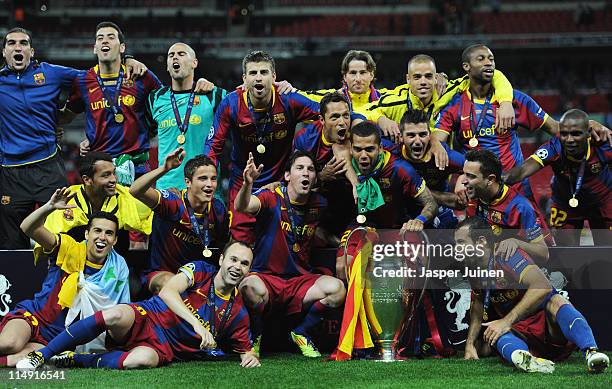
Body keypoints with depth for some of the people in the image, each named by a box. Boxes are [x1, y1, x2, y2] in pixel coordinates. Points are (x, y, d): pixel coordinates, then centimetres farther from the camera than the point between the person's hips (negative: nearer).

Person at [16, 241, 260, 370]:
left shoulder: (237, 313, 8)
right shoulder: (200, 271, 2)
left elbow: (245, 349, 19)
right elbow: (167, 292, -15)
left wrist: (249, 357, -8)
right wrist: (196, 324, -29)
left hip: (165, 349, 0)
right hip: (146, 319, 0)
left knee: (142, 360, -40)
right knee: (116, 315, -38)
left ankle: (75, 360, -19)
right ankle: (40, 356, -27)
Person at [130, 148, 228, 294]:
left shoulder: (218, 209, -2)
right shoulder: (173, 201, -18)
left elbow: (221, 244, 14)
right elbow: (135, 191, -36)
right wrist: (164, 169, -49)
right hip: (161, 272, -5)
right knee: (169, 283, -37)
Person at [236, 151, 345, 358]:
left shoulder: (318, 205, 4)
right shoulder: (272, 198, -9)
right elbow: (242, 207, -31)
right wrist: (247, 184, -50)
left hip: (300, 280, 4)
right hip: (265, 277, -4)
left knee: (336, 288, -24)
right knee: (251, 287, -38)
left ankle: (301, 333, 4)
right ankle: (254, 337, -4)